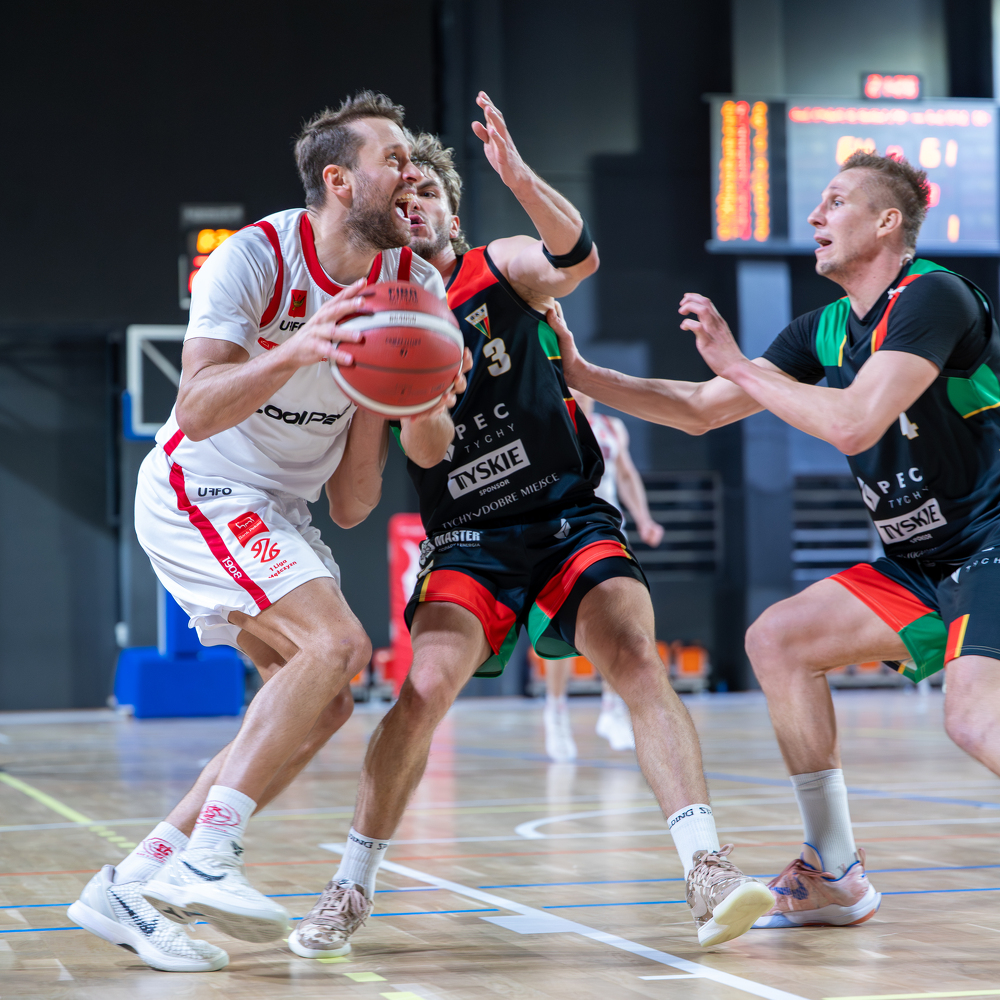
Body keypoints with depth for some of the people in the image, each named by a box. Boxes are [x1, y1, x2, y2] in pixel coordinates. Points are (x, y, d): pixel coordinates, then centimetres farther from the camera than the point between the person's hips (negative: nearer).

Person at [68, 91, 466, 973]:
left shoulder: (416, 285, -3)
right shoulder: (254, 258, -21)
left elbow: (430, 450, -1)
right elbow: (198, 409, -32)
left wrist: (426, 409, -23)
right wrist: (297, 349, -47)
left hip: (283, 511, 8)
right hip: (198, 491, -8)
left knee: (321, 705, 2)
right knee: (337, 642, -25)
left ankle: (134, 884, 4)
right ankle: (206, 859, -23)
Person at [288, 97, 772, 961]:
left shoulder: (501, 268, 1)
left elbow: (577, 257, -23)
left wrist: (517, 174, -40)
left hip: (572, 519, 0)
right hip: (471, 540, 1)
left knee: (637, 660, -24)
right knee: (426, 686, -22)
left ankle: (710, 872, -25)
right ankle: (351, 890, -6)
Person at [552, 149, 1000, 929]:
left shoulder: (934, 297, -17)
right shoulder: (826, 330, 10)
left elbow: (855, 424, -29)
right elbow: (701, 411, 16)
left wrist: (737, 365, -19)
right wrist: (581, 375, 8)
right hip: (925, 559, 9)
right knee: (778, 641, 5)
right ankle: (835, 874, 10)